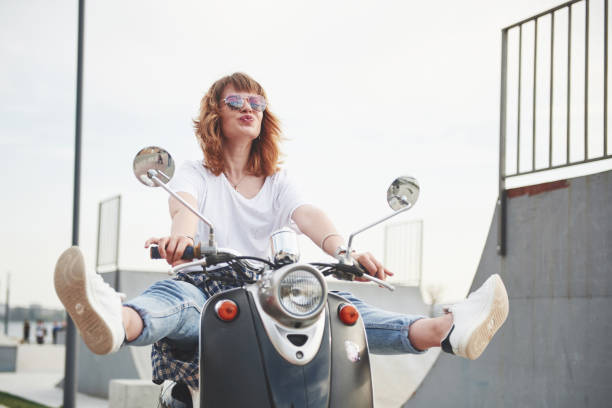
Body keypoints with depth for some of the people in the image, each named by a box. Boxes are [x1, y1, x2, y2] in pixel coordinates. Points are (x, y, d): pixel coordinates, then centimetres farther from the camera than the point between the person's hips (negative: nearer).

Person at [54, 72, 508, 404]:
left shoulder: (278, 181, 22)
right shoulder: (194, 174, 15)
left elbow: (308, 215, -1)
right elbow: (184, 206, -10)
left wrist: (342, 249, -26)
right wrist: (182, 235, -38)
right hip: (208, 290, -3)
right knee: (176, 293, -38)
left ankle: (443, 330, -52)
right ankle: (118, 323, -76)